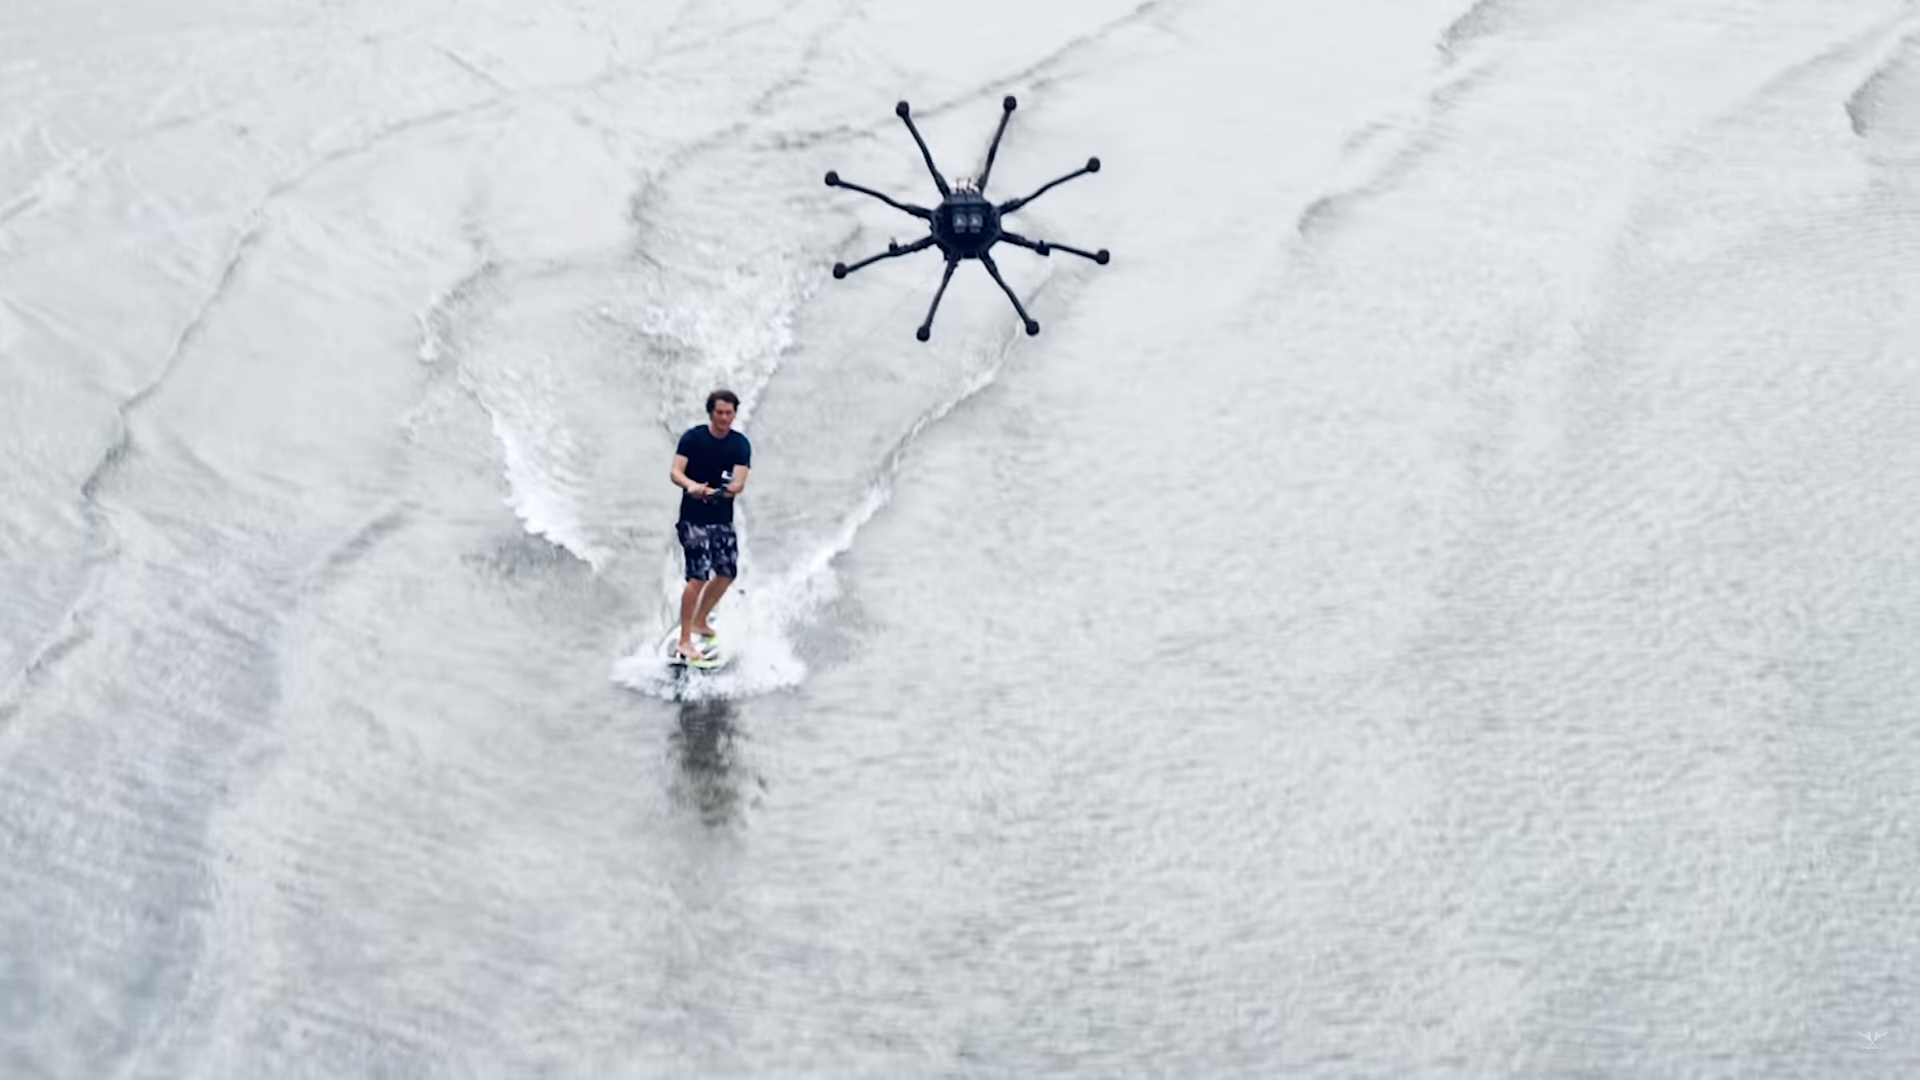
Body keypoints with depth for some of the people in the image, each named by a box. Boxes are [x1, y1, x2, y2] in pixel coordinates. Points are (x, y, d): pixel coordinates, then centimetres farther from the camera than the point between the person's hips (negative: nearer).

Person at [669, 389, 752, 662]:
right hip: (694, 518, -5)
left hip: (722, 519, 5)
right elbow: (676, 472, -16)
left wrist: (716, 492, -33)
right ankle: (684, 640, -10)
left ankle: (700, 622, 34)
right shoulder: (693, 437, -8)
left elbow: (739, 483, -13)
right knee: (699, 576, -14)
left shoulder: (740, 444, -2)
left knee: (727, 573, 12)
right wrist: (691, 485, -37)